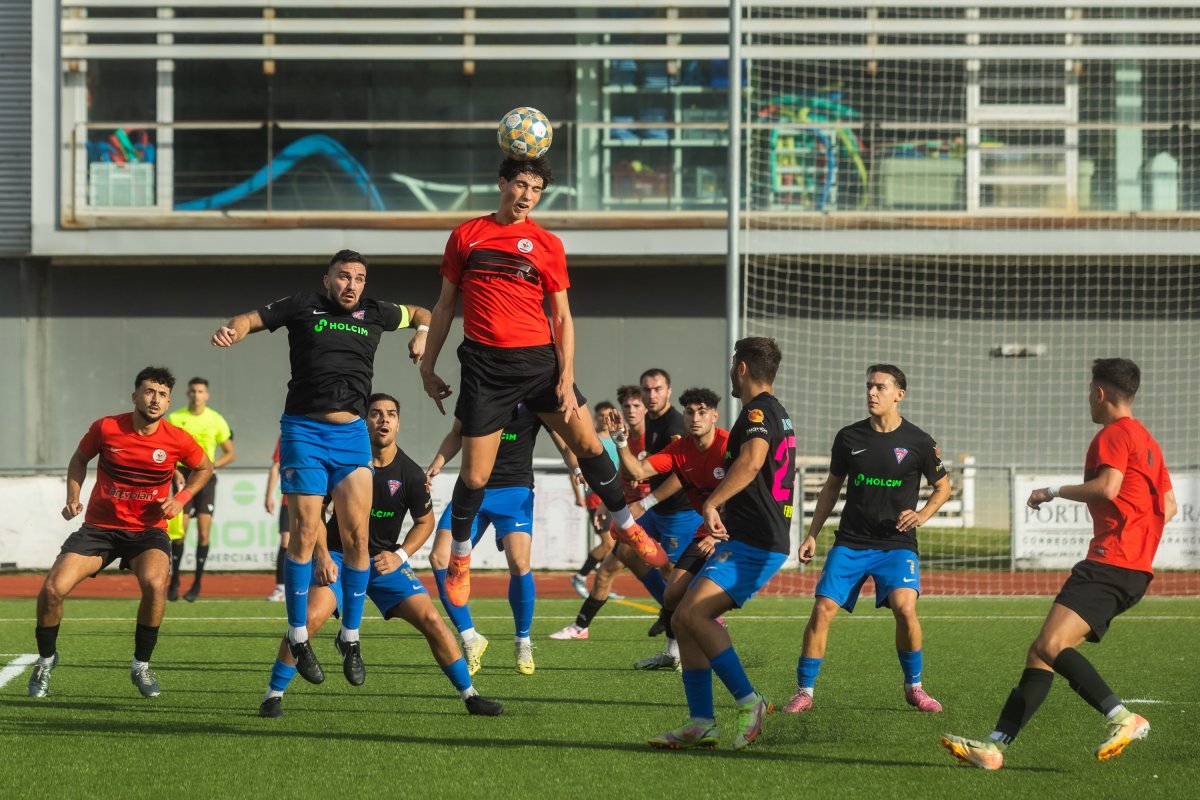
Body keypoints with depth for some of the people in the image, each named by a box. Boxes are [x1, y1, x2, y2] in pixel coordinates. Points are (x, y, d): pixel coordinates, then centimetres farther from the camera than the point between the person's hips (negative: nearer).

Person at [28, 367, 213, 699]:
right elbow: (79, 460, 12)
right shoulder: (106, 428, -8)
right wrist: (73, 498, -3)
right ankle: (46, 658, 13)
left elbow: (204, 468, 14)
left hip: (148, 530, -1)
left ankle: (141, 666, -11)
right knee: (53, 589, -17)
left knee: (155, 582, -33)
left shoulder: (177, 440, -7)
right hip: (100, 526, 1)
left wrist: (181, 499, -1)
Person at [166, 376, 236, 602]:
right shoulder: (175, 418, 2)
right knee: (179, 529, -7)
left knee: (204, 531, -6)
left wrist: (212, 465, -10)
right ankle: (174, 582, 6)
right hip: (183, 475, 0)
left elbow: (230, 453, 8)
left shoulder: (216, 420, 3)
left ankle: (197, 583, 4)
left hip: (205, 476, 0)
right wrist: (174, 471, -10)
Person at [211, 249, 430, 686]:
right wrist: (232, 330, -16)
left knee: (356, 536, -5)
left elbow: (420, 313, 29)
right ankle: (298, 636, 4)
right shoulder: (302, 307, 4)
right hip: (304, 431, -3)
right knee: (305, 533, -8)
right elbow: (254, 318, 6)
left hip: (352, 433, 3)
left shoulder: (373, 314, 13)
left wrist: (423, 334, 8)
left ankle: (350, 637, 8)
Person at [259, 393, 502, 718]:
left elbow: (425, 522, 9)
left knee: (431, 620, -11)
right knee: (310, 618, -25)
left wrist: (399, 556, -6)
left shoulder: (410, 473, -6)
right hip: (339, 555, -2)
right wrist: (323, 557, -12)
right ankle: (273, 694, -10)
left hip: (385, 560, 2)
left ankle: (469, 694, 4)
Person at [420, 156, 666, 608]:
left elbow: (562, 317, 5)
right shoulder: (466, 236, 6)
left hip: (538, 358, 1)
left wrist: (566, 378, -4)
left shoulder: (547, 245, 5)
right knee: (474, 475, -2)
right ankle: (459, 557, 20)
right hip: (484, 363, -1)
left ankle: (625, 525, 17)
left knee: (588, 443, -5)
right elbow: (446, 305, 13)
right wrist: (428, 366, 10)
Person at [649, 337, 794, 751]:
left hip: (753, 543, -11)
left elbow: (752, 459, -32)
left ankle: (749, 702, -23)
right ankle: (701, 724, 5)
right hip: (745, 541, 11)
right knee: (683, 619, 7)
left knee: (692, 612, -23)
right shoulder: (777, 413, 24)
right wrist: (723, 516, 47)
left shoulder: (759, 411, -10)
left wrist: (711, 504, -36)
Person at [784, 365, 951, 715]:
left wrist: (922, 515, -8)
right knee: (823, 610, -11)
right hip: (850, 542, 2)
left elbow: (943, 487, 11)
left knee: (904, 607, -24)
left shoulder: (918, 443, -2)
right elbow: (832, 487, 15)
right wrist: (812, 535, 11)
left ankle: (914, 687, -2)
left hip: (896, 544, -2)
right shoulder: (849, 437, 4)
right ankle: (804, 691, 1)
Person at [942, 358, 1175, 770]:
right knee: (1041, 654, 5)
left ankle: (1123, 718, -30)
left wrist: (1055, 492, -7)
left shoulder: (1114, 434, -5)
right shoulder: (1147, 441, 26)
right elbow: (1169, 505, 30)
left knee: (1051, 646, -24)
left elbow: (1107, 488, -20)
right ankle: (995, 745, 0)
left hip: (1110, 563, -10)